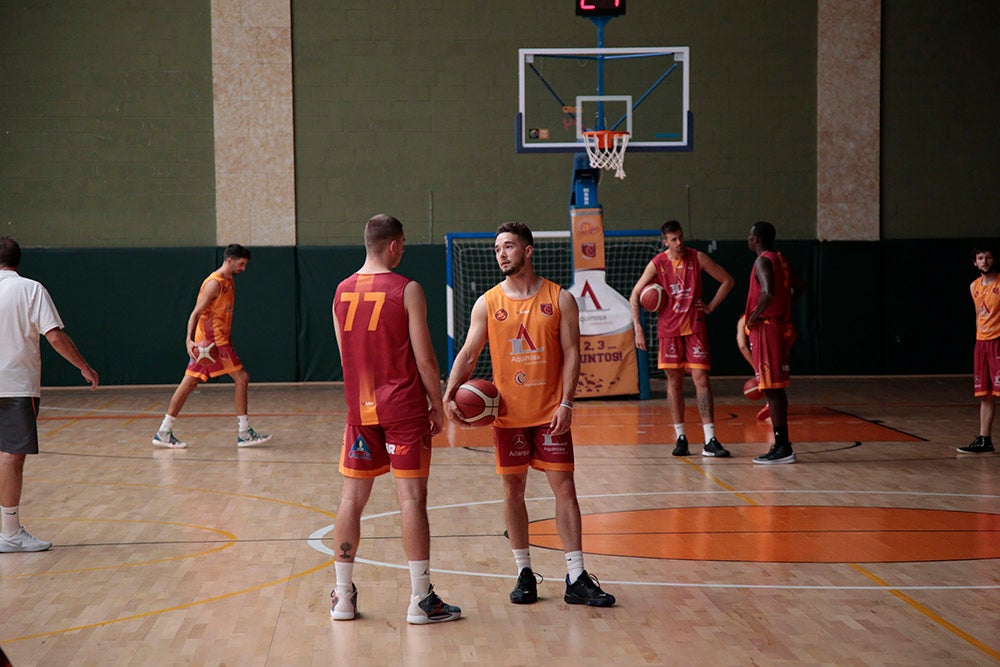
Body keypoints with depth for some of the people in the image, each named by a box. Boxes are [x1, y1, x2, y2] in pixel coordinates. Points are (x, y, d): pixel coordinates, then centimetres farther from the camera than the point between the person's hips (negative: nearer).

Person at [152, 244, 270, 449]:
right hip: (212, 341, -9)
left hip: (218, 340, 9)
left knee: (189, 384, 8)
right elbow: (196, 313, -19)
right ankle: (244, 433, -5)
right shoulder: (214, 283, -14)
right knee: (241, 377, -8)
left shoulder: (228, 282, 16)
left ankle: (163, 433, 10)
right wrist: (189, 339, -29)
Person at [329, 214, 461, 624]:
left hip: (360, 409, 5)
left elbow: (346, 355, 12)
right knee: (412, 498, -3)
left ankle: (343, 597, 15)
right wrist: (437, 405, 0)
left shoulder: (342, 292, 7)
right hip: (404, 408, -5)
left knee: (352, 497, 10)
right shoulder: (407, 290, -9)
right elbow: (424, 357, -10)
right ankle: (420, 600, -1)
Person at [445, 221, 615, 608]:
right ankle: (524, 573, 17)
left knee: (564, 488, -3)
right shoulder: (488, 304, 3)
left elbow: (571, 353, -3)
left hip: (550, 413, -1)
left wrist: (566, 403, -13)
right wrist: (450, 393, -16)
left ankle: (576, 579, 0)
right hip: (508, 414, 2)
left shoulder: (559, 300, 0)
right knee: (513, 490, 6)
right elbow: (469, 353, 1)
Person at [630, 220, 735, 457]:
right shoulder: (657, 264, -3)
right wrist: (638, 328, -8)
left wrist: (711, 306, 1)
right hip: (669, 329, 1)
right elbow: (634, 295, 0)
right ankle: (680, 437, 16)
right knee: (674, 381, 6)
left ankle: (710, 441, -11)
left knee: (701, 379, -8)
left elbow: (728, 280, 8)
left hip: (694, 327, -1)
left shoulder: (698, 258, -2)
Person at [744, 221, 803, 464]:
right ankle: (782, 444, 18)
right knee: (775, 389, 14)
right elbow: (798, 286, 26)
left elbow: (768, 292, -30)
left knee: (771, 389, -8)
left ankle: (782, 449, -8)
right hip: (781, 327, 9)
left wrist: (754, 316, -18)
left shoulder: (763, 261, -14)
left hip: (766, 328, -9)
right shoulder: (780, 259, 14)